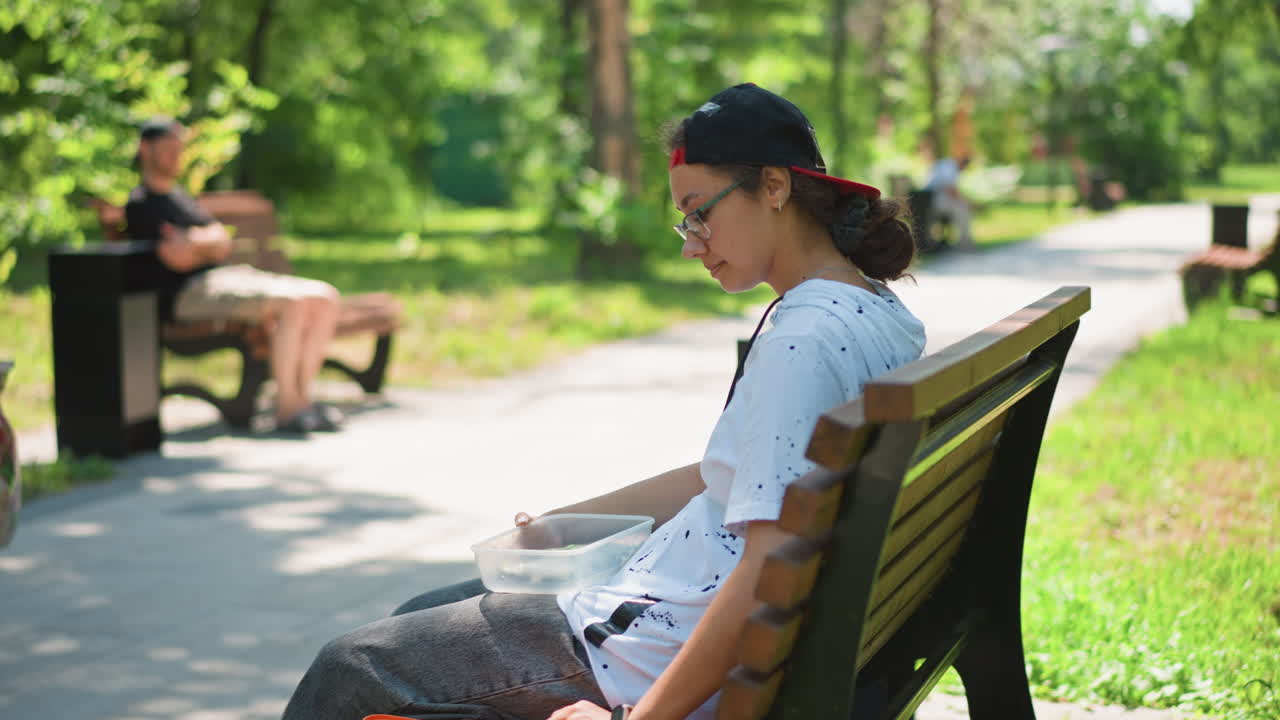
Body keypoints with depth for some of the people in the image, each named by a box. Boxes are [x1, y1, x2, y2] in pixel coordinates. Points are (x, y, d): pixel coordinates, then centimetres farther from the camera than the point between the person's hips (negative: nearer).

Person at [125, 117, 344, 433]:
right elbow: (177, 258, -13)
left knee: (324, 298, -7)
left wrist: (196, 243, -7)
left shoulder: (179, 196, 26)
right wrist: (208, 244, 4)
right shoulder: (140, 202, -2)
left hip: (225, 277, 9)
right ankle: (286, 407, -27)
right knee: (292, 302, -30)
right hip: (187, 293, -9)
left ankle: (301, 397, -11)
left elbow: (223, 243, 12)